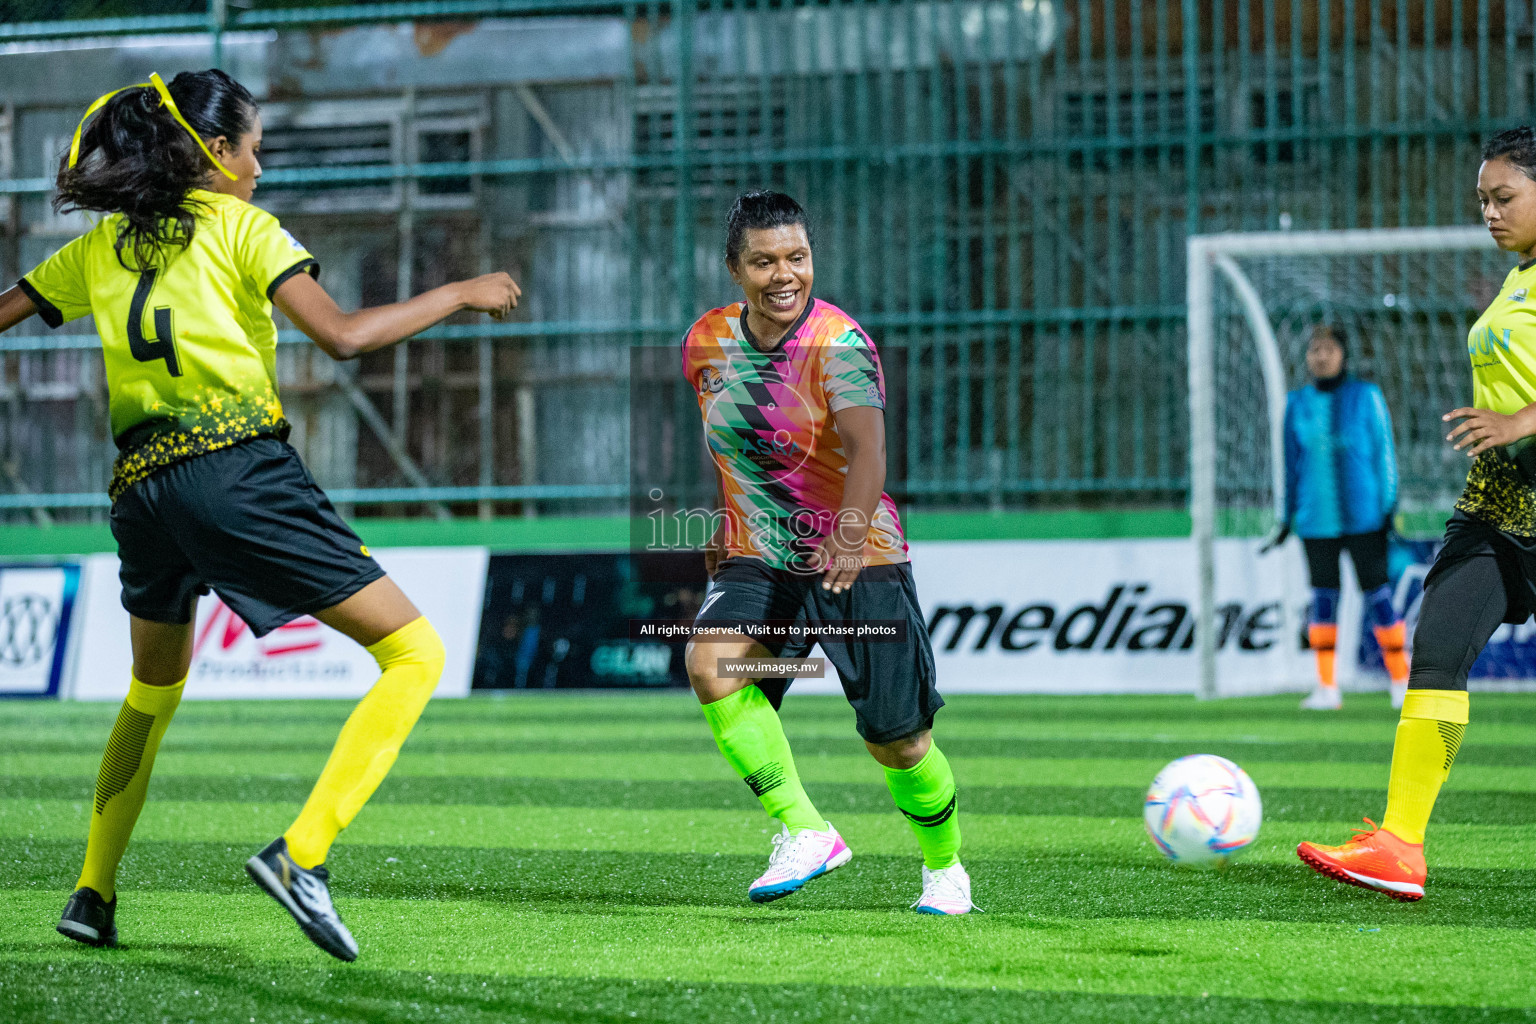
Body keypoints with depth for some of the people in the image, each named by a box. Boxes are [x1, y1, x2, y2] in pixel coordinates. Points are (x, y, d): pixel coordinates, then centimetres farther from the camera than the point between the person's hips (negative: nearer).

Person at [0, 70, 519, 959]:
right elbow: (342, 335, -9)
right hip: (239, 467, -7)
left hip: (140, 486, 7)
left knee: (155, 686, 31)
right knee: (415, 652, -5)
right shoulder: (241, 229, 3)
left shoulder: (102, 250, 18)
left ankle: (95, 894, 25)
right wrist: (457, 295, 2)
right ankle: (302, 852, -20)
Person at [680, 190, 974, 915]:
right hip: (758, 560, 4)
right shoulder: (708, 343, -1)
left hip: (857, 561, -4)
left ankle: (943, 866, 32)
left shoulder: (839, 344, -18)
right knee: (710, 664, -27)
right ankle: (803, 831, -18)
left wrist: (851, 535, -52)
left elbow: (867, 449, -35)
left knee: (897, 742, 2)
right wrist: (724, 522, 23)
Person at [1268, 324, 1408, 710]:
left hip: (1363, 516, -3)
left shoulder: (1366, 397, -1)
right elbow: (1293, 461, 13)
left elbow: (1384, 453, 0)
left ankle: (1402, 682, 2)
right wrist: (1289, 516, 12)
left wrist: (1389, 508, -5)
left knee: (1377, 592, -4)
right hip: (1317, 517, 3)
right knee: (1323, 598, 1)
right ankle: (1326, 688, 4)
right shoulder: (1297, 403, 8)